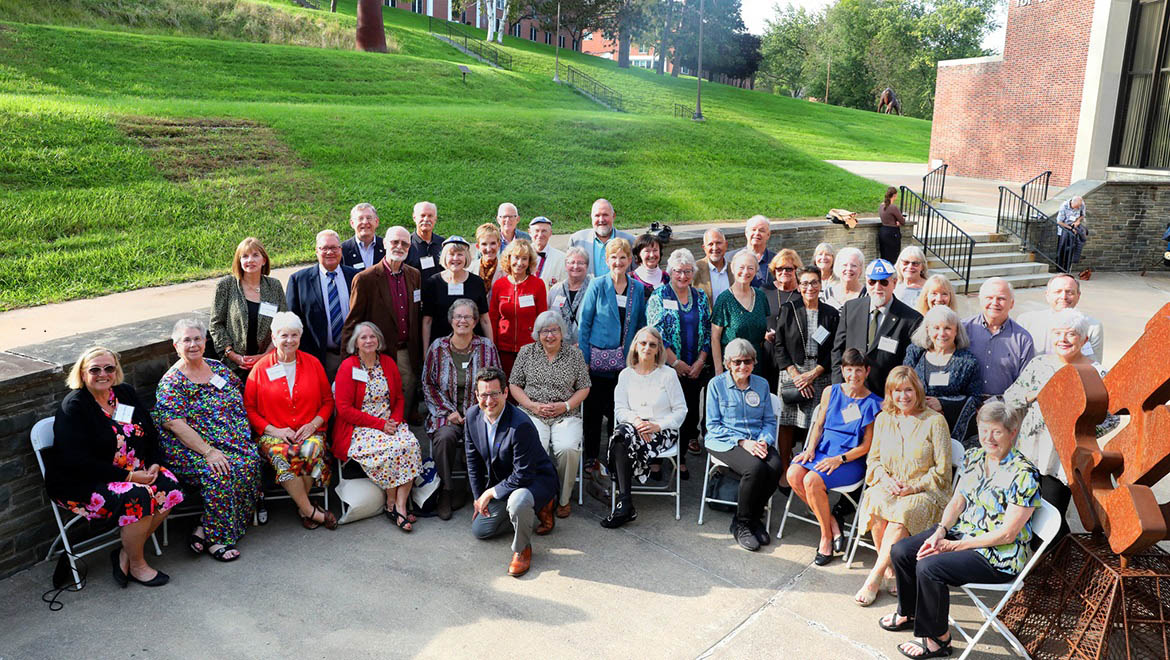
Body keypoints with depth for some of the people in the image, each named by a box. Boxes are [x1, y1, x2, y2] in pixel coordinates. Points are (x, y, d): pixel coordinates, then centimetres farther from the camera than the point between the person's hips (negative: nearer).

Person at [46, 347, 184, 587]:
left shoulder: (125, 393, 8)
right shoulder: (73, 406, -13)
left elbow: (151, 434, 13)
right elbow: (79, 462, -20)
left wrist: (153, 464, -6)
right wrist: (128, 476, -22)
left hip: (134, 472, 7)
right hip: (82, 484, -7)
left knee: (169, 485, -17)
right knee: (137, 497, -30)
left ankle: (125, 553, -4)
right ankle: (137, 566, -9)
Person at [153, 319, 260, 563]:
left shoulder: (219, 369, 14)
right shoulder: (171, 382, -3)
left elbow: (241, 401, 19)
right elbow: (175, 424, -13)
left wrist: (245, 439, 3)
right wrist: (208, 452, -23)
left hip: (236, 444, 5)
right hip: (190, 449, -5)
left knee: (250, 463, -24)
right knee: (217, 473, -32)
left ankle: (204, 531, -15)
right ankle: (216, 538, -15)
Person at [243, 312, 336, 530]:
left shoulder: (313, 363, 9)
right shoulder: (261, 368, 5)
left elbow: (328, 401, 13)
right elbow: (249, 408, 4)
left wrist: (314, 424, -5)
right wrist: (274, 430, -9)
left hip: (309, 431, 1)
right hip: (274, 433, -1)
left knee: (311, 450, -33)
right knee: (283, 455, -34)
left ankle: (302, 506, -12)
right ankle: (310, 511, -21)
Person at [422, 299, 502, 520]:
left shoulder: (487, 347, 4)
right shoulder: (438, 347, 5)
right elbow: (428, 384, 6)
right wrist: (449, 411, -5)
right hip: (446, 412, 1)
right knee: (444, 437, -31)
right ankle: (445, 493, -12)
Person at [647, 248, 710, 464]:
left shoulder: (700, 297, 10)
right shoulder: (659, 296, -2)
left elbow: (708, 332, 10)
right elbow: (655, 333, -10)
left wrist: (701, 361, -3)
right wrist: (675, 362, -13)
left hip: (695, 369, 4)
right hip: (667, 368, -4)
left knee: (691, 410, 5)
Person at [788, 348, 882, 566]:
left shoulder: (874, 404, -4)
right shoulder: (830, 392, 8)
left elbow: (866, 446, -4)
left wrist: (839, 459, -16)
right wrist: (810, 448, -4)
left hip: (851, 459, -5)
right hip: (823, 449, 5)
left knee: (812, 480, -30)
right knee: (793, 475, -24)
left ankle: (826, 537, -9)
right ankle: (832, 522, -6)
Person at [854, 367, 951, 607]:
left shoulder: (934, 421, -3)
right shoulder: (883, 419, 11)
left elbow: (942, 470, -4)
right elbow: (873, 459, 13)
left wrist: (913, 488, -14)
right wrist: (885, 479, -8)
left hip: (926, 491, -4)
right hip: (889, 487, 4)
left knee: (902, 514, -34)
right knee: (875, 505, -30)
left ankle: (875, 577, -23)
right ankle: (890, 569, -14)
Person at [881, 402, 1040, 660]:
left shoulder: (1024, 474, -22)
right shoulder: (973, 456, 3)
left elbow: (1007, 534, -22)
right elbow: (957, 501, 7)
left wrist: (953, 546, -19)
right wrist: (940, 532, -11)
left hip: (999, 555, -8)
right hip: (961, 531, 8)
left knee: (928, 567, -25)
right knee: (901, 551, -2)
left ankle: (937, 638, -3)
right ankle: (909, 613, 23)